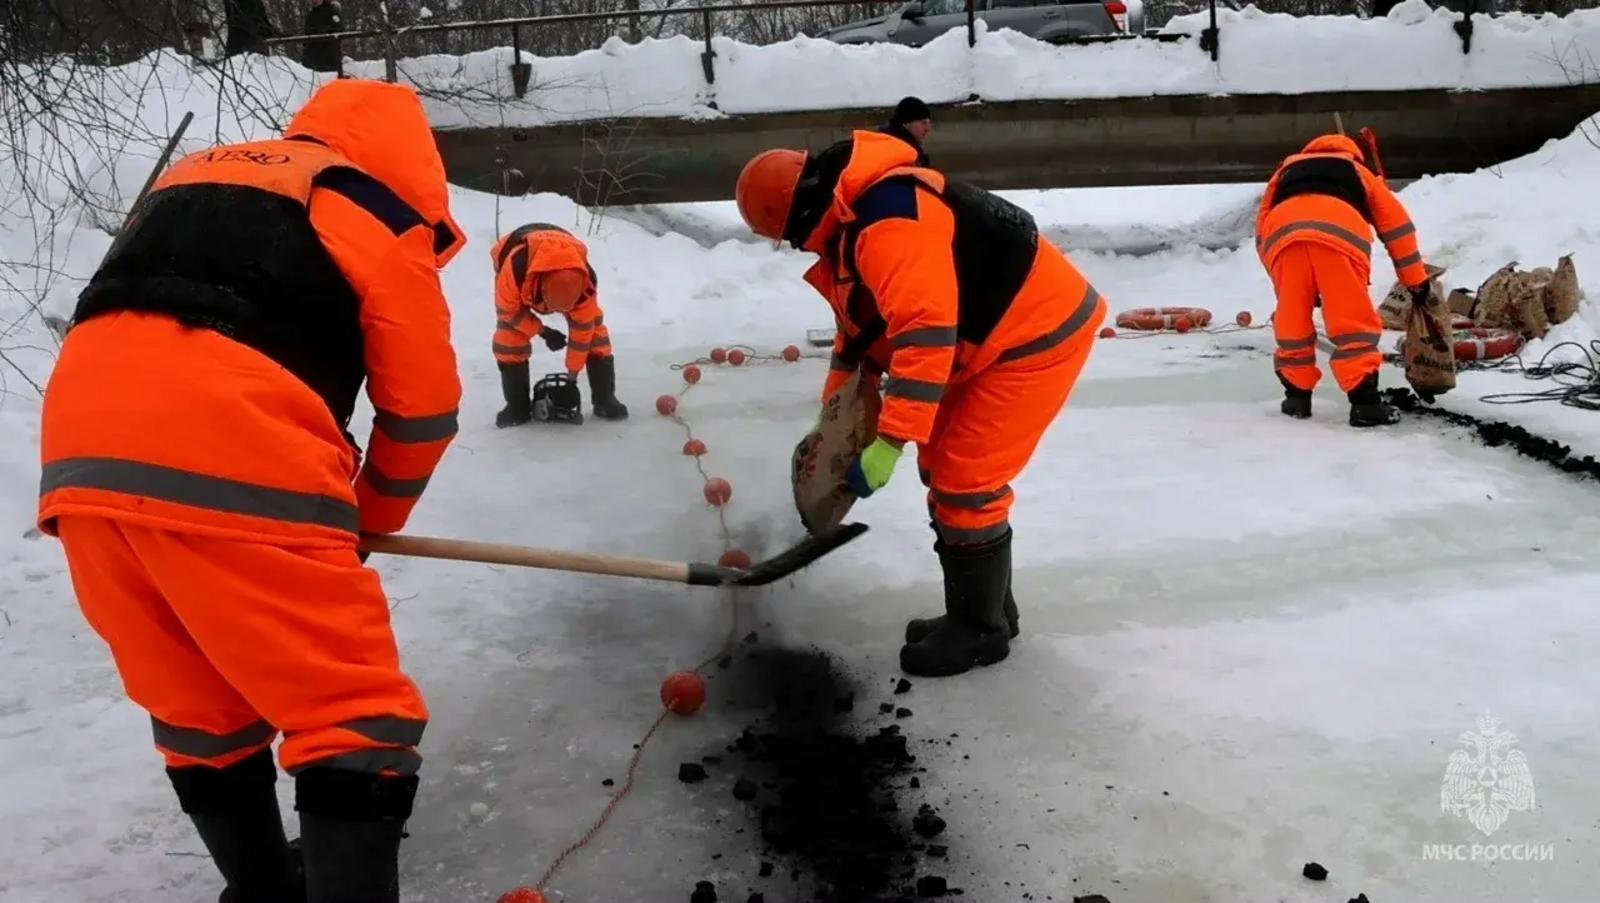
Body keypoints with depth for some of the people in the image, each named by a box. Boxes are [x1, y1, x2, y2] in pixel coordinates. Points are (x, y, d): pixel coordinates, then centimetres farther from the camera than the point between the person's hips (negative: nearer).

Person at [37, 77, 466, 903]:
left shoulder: (193, 177, 31)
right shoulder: (379, 213, 11)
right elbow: (422, 407, 10)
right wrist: (374, 516, 28)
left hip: (85, 452, 8)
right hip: (226, 463, -7)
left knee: (199, 708, 22)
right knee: (358, 719, 0)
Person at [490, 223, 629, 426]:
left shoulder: (585, 279, -39)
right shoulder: (513, 269, -48)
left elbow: (582, 327, -26)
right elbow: (508, 311, -28)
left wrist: (572, 377, -20)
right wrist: (543, 331, -26)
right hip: (520, 264, -1)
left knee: (593, 327, -11)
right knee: (509, 334, -19)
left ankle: (605, 400, -1)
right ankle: (517, 406, -8)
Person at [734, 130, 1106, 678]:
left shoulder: (887, 222, -28)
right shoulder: (847, 224, 8)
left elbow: (925, 333, -35)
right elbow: (862, 325, 18)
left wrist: (888, 443, -34)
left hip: (1037, 330, -11)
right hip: (991, 338, 11)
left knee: (965, 481, -7)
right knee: (942, 469, 14)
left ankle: (981, 629, 9)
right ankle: (984, 609, 26)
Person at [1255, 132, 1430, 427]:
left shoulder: (1286, 170, 43)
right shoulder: (1360, 172, 39)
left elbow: (1262, 233, 34)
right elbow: (1397, 225, 36)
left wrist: (1283, 280, 39)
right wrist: (1416, 280, 41)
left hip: (1282, 232, 2)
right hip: (1338, 231, -1)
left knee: (1292, 321, 16)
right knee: (1354, 322, 4)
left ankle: (1297, 396, 22)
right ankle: (1364, 402, 0)